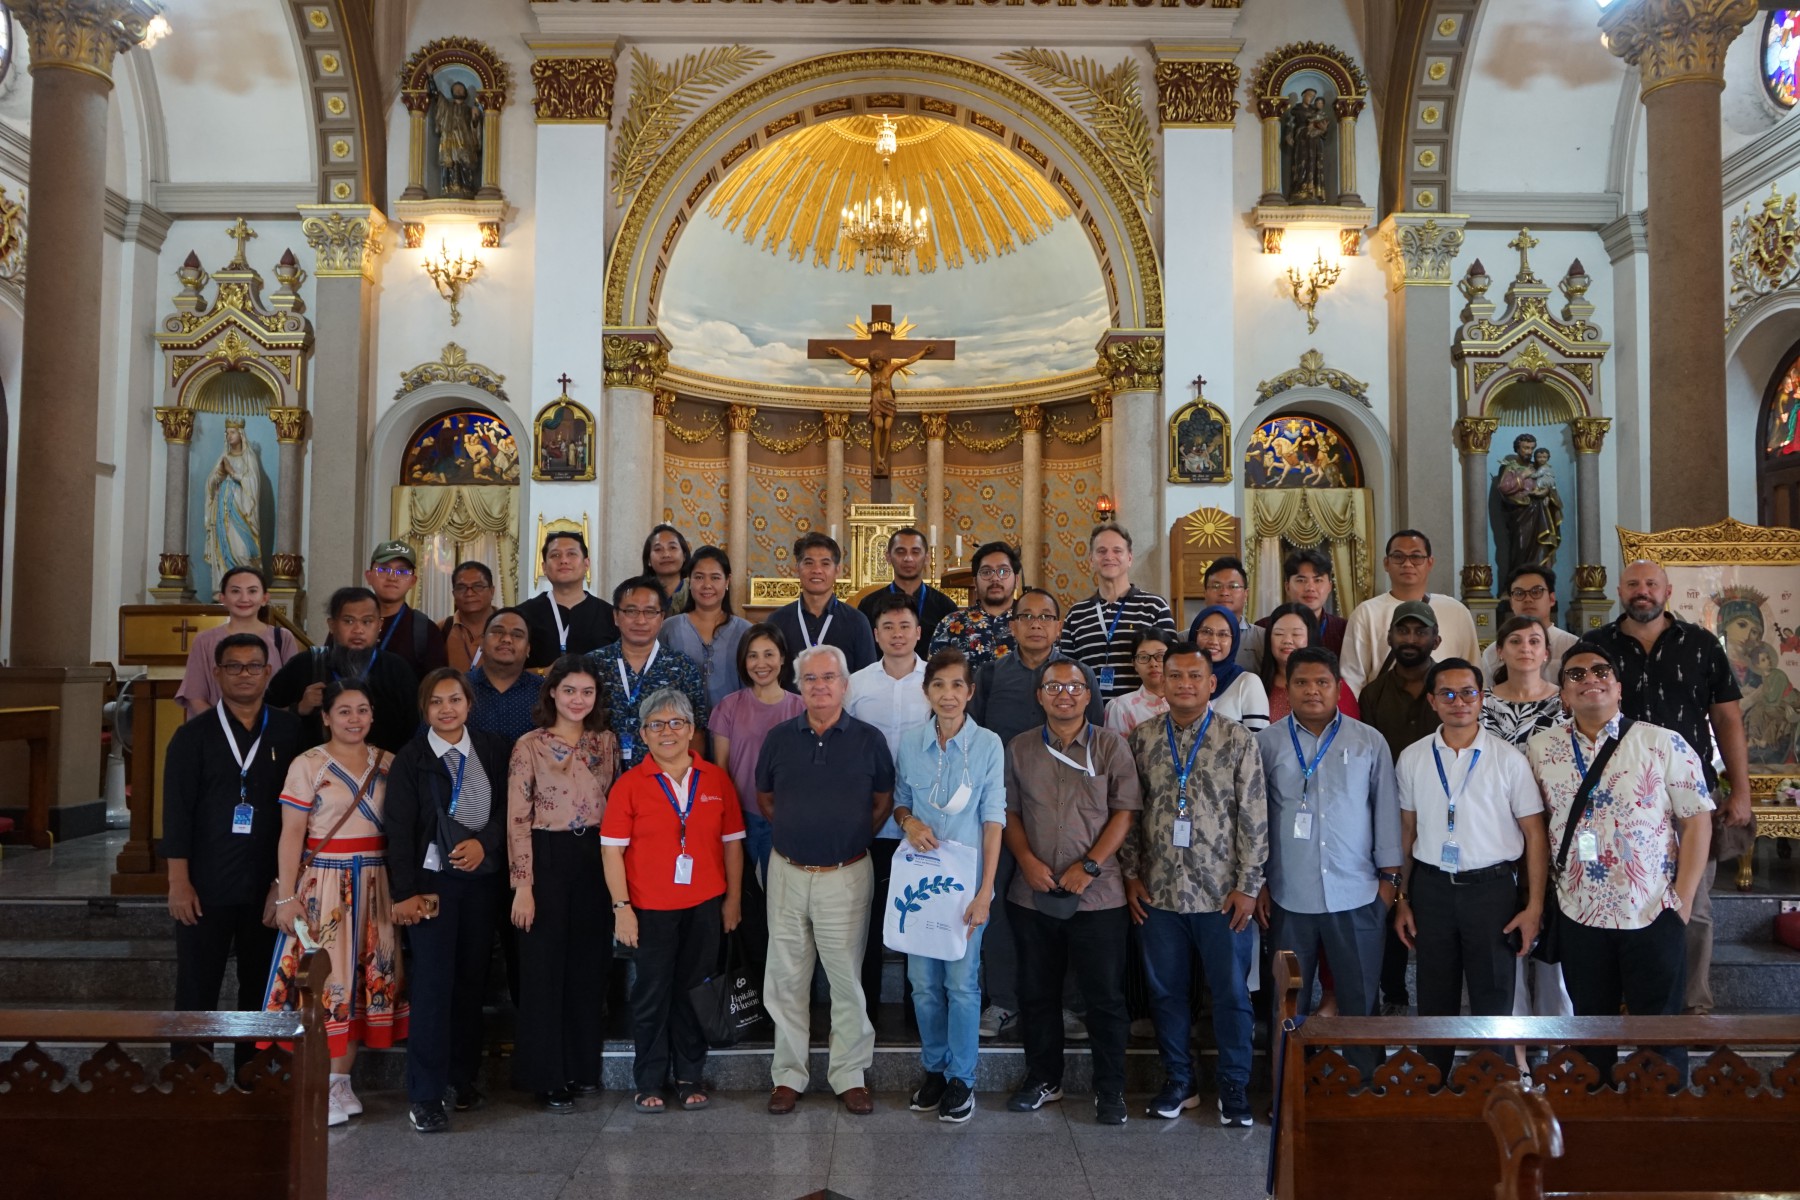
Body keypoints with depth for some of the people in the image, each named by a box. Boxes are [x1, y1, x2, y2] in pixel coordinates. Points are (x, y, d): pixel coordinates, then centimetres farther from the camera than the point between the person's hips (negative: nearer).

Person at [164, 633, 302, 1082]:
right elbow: (177, 812, -3)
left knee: (260, 986, 10)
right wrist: (178, 882, -9)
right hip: (206, 886, -1)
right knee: (197, 988, 4)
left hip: (268, 886, 1)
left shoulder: (290, 732, 3)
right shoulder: (194, 735, 1)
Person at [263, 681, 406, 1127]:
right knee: (320, 976, -3)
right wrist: (286, 897, -11)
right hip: (323, 884, -4)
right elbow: (291, 835, -7)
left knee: (364, 977, 8)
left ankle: (341, 1080, 20)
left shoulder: (388, 764, 7)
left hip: (374, 885, 4)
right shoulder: (308, 765, -5)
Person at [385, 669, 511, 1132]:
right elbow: (400, 830, -5)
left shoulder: (493, 750, 5)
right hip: (433, 880, -3)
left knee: (472, 979, 8)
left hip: (482, 878, 3)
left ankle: (464, 1078, 21)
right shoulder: (411, 759, -2)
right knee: (433, 983, -6)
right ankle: (425, 1096, 0)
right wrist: (405, 892, -10)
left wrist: (484, 842, -13)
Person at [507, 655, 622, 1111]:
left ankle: (583, 1068, 24)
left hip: (595, 860, 4)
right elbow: (517, 820, -8)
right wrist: (523, 885, -13)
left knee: (589, 968, 11)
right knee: (544, 969, 3)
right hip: (548, 860, -4)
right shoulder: (530, 746, -7)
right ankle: (546, 1076, 14)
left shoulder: (606, 743, 6)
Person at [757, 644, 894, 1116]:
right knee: (787, 980, 9)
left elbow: (884, 801, 8)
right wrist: (796, 830, 6)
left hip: (846, 876, -2)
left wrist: (853, 836, 2)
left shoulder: (868, 739, -1)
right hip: (788, 873, 2)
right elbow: (764, 798, 16)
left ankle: (849, 1076, 18)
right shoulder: (779, 737, 4)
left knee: (847, 979, 4)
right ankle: (788, 1075, 21)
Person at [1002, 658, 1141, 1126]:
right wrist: (1027, 860, -7)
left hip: (1097, 895, -2)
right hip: (1033, 894, 3)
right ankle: (1043, 1078, 29)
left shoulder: (1111, 746, -1)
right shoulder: (1019, 749, 6)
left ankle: (1110, 1088, 19)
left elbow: (1125, 811, -4)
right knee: (1037, 992, 13)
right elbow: (1009, 812, 8)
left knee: (1105, 996, 4)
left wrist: (1090, 865, -12)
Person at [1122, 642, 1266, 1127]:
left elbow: (1254, 818, -5)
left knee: (1231, 992, 7)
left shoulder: (1238, 741, -4)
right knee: (1165, 991, 12)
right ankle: (1178, 1081, 29)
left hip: (1222, 895, -2)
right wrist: (1132, 876, 3)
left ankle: (1234, 1086, 24)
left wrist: (1247, 886, -8)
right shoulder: (1142, 739, 3)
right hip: (1159, 892, 2)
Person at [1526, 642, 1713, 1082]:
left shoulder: (1663, 744, -5)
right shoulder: (1541, 749, 2)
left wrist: (1683, 897, -8)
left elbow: (1697, 819, -4)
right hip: (1579, 914, 2)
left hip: (1654, 914, -2)